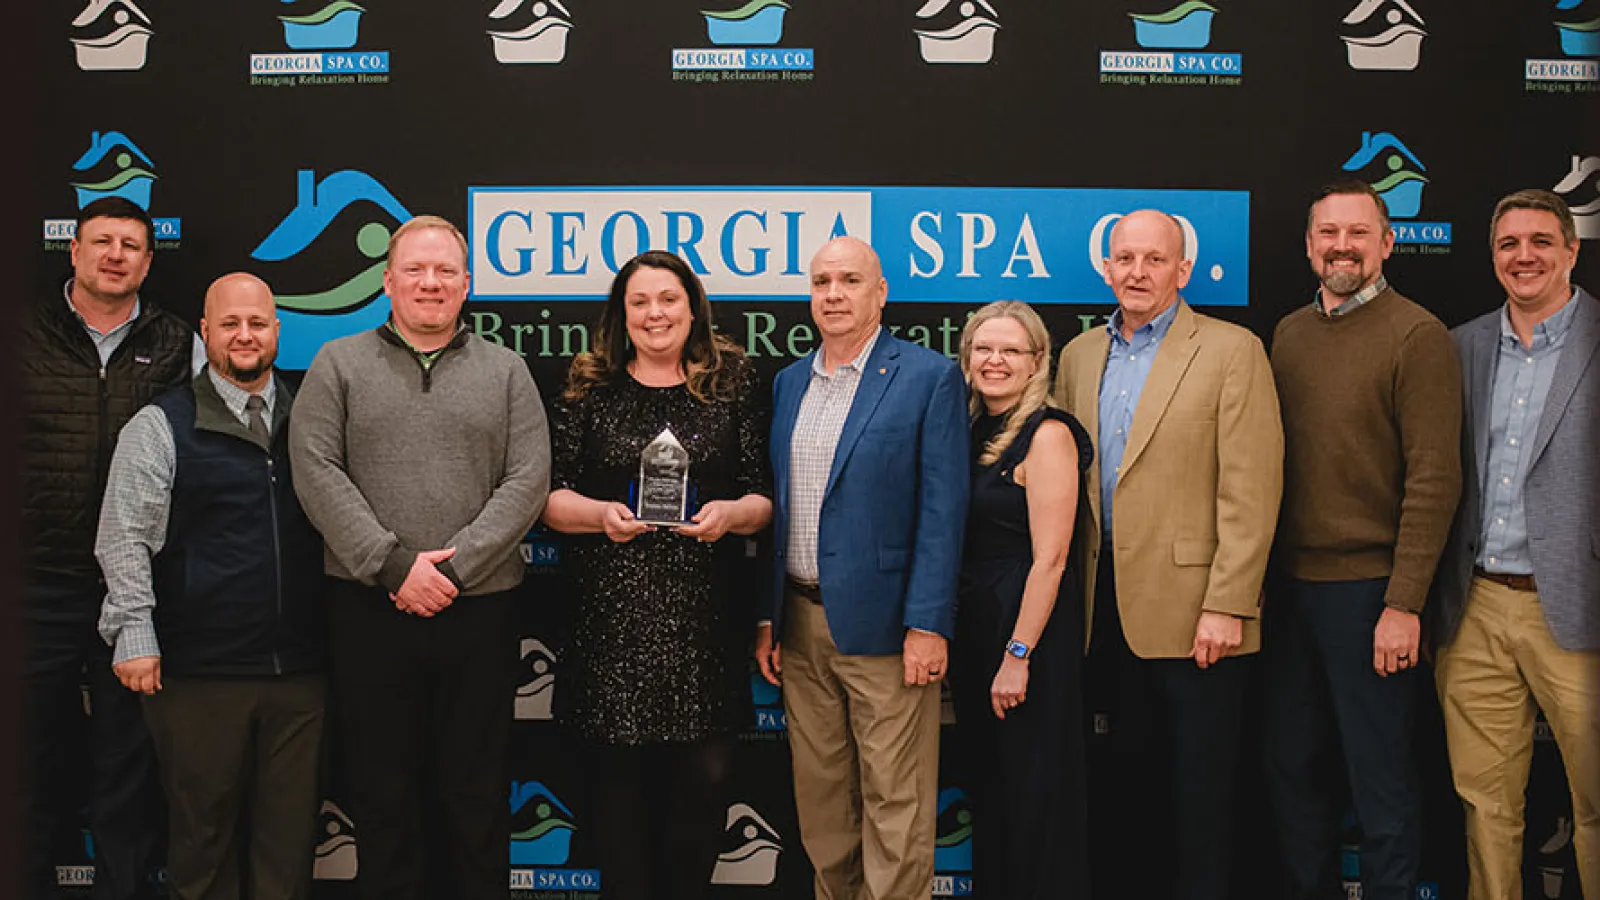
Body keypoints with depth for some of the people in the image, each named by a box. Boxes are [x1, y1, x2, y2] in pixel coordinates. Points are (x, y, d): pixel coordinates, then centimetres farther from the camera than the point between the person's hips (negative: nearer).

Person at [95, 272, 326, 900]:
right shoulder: (160, 426, 0)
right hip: (199, 675, -3)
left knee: (290, 829, 8)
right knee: (203, 828, 7)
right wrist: (135, 635, -9)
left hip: (299, 669, 3)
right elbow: (123, 540, -2)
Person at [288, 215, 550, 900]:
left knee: (478, 788, 8)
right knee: (382, 786, 9)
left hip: (479, 608, 1)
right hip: (369, 610, 0)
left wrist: (454, 566, -12)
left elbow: (528, 480, -1)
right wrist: (395, 565, -13)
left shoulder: (506, 372, 8)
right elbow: (317, 472, -4)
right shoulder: (339, 364, 7)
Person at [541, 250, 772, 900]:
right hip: (612, 616, 0)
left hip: (705, 617, 1)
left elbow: (763, 498, 8)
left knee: (704, 777, 2)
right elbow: (551, 498, 5)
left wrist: (731, 512, -13)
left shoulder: (733, 386, 8)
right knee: (619, 777, 4)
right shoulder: (589, 390, 7)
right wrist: (601, 513, -13)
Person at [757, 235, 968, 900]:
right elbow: (775, 505, 14)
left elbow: (942, 508, -9)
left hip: (882, 621, -5)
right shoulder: (788, 382, 12)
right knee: (819, 794, 14)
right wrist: (766, 616, 8)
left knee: (894, 803, 1)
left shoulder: (929, 377, -5)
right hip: (800, 620, 6)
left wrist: (928, 624, -14)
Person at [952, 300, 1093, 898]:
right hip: (971, 623, 8)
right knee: (985, 787, 18)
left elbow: (1049, 559, -18)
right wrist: (946, 633, 7)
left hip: (1029, 624, -8)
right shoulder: (974, 433, 10)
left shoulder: (1047, 434, -13)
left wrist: (1018, 655, -20)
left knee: (1032, 793, 2)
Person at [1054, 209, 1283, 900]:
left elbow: (1250, 492, -9)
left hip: (1190, 613, -5)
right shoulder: (1080, 355, 13)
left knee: (1199, 791, 4)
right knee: (1114, 785, 12)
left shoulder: (1231, 351, -3)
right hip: (1105, 610, 5)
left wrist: (1226, 607, -15)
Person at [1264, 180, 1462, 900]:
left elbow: (1434, 480, -12)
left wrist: (1403, 604, -16)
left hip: (1368, 589, -6)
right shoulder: (1289, 333, 10)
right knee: (1290, 763, 14)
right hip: (1292, 584, 6)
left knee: (1379, 776, 4)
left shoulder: (1417, 336, -8)